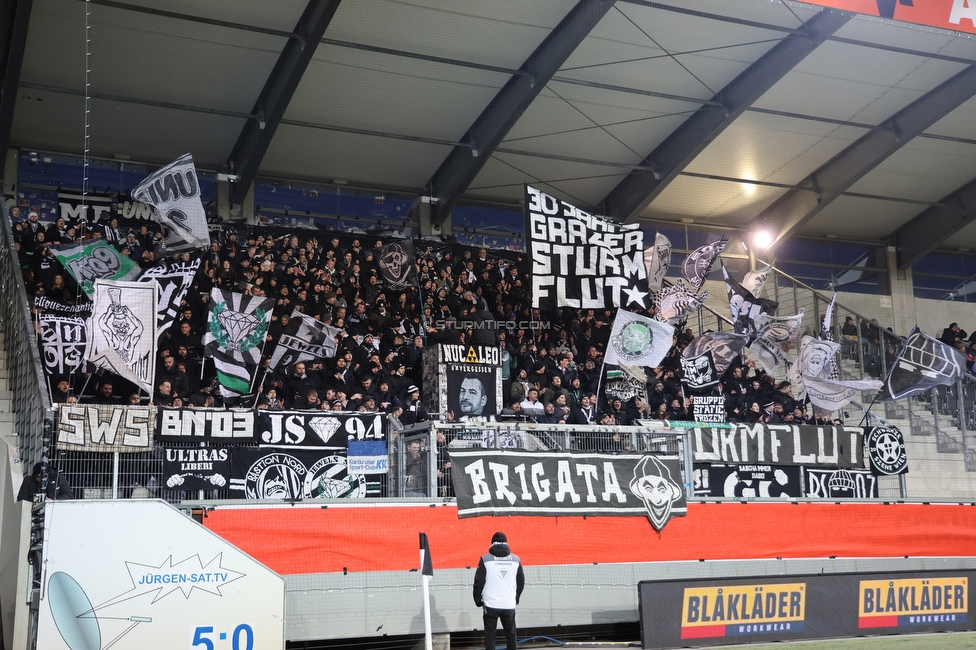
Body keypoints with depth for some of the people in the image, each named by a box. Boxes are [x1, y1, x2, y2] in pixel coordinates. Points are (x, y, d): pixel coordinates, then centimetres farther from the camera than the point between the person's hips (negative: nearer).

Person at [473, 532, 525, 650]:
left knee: (490, 634, 4)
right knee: (511, 634, 13)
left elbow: (479, 582, -4)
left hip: (490, 604, -2)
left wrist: (477, 599, 8)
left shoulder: (486, 559, -4)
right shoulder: (515, 559, 5)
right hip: (509, 605, 2)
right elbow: (521, 582, 11)